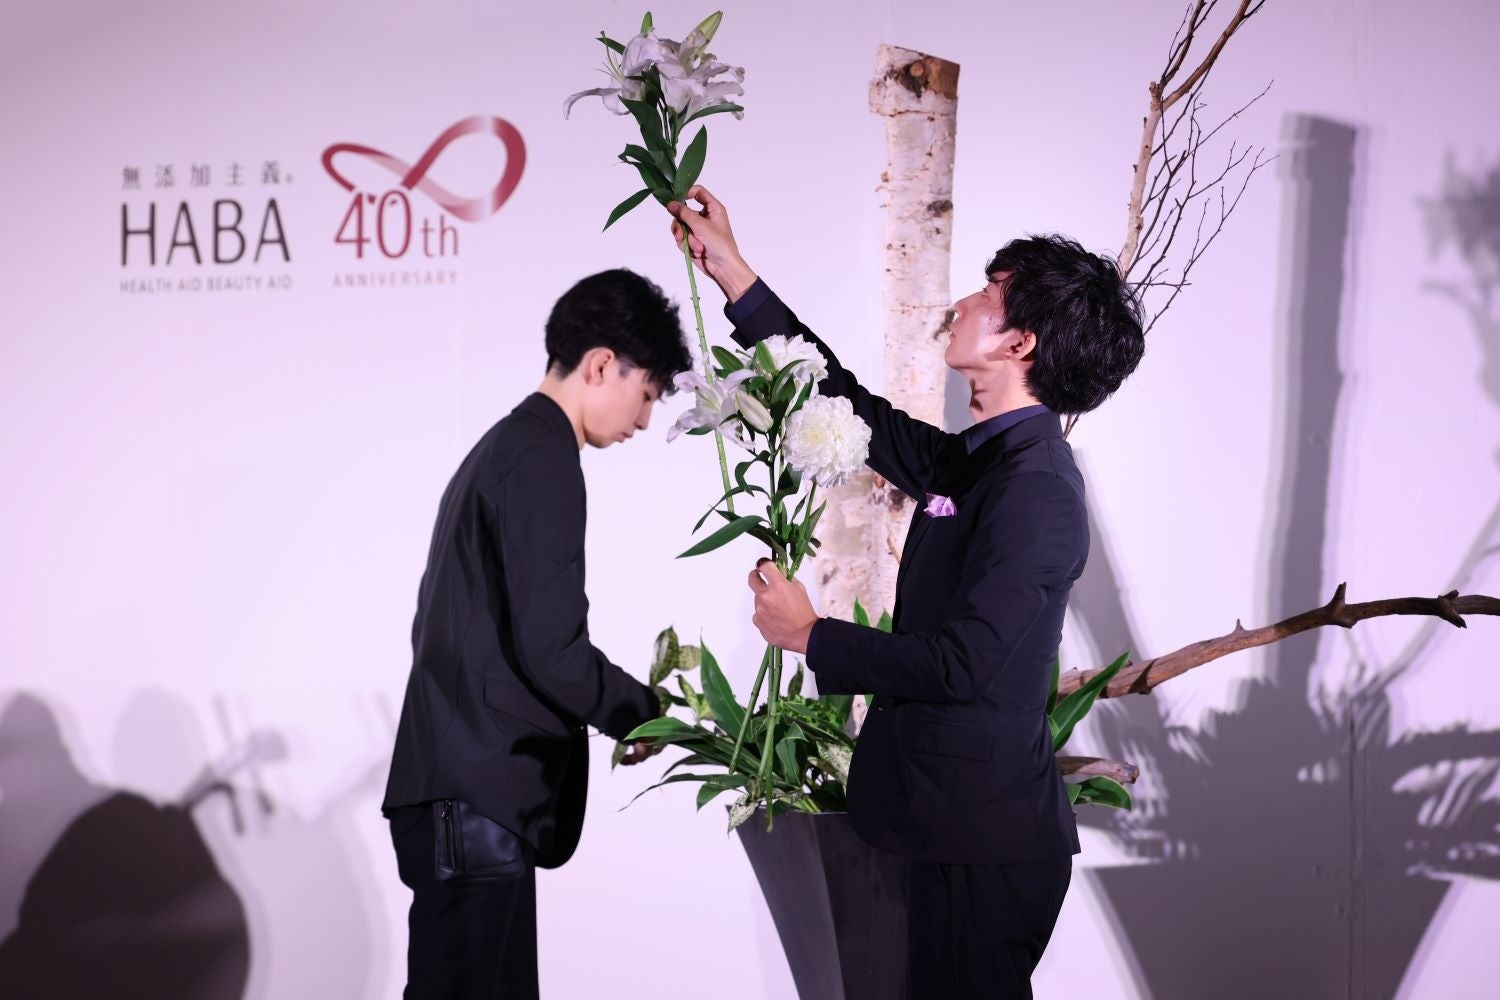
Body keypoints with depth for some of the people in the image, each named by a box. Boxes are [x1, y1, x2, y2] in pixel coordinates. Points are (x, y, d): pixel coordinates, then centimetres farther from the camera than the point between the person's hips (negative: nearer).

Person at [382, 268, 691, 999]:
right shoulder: (542, 460, -12)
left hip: (464, 785, 10)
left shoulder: (503, 449, 19)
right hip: (480, 795, -10)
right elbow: (549, 648, -18)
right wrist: (643, 713, -2)